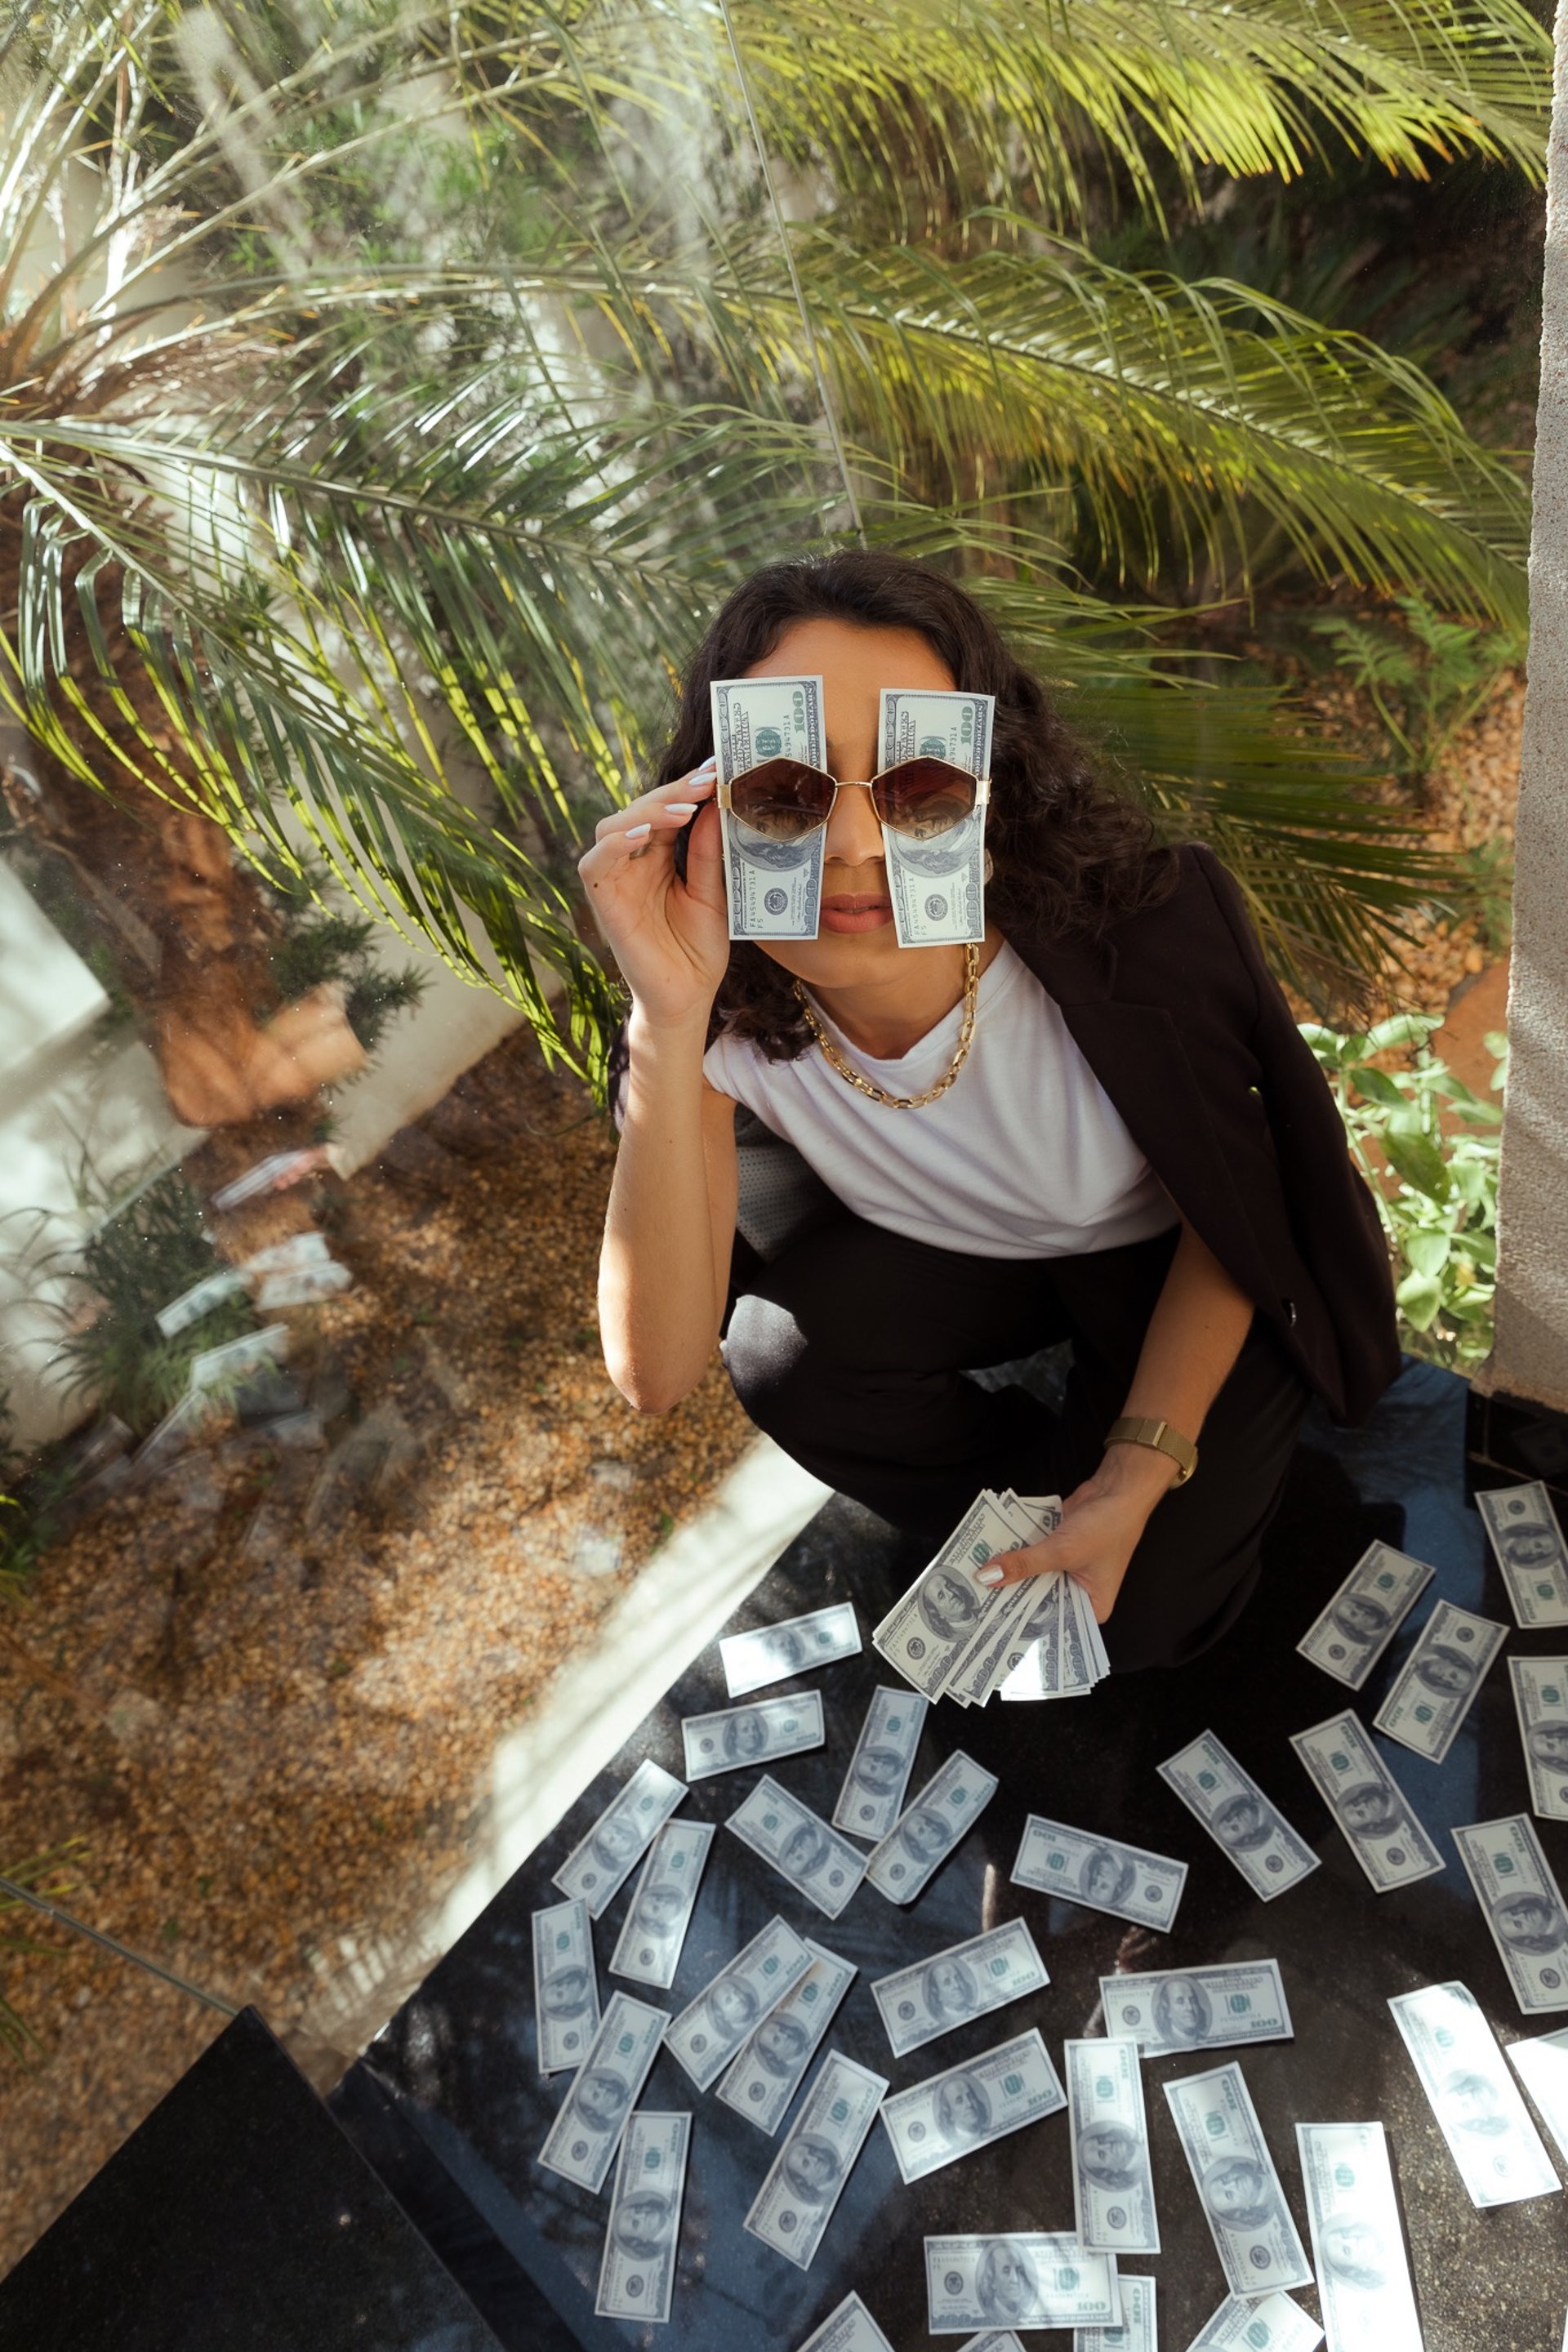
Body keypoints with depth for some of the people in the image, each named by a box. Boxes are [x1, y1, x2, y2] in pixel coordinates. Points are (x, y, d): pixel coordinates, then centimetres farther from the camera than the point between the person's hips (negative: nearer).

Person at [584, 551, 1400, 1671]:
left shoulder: (1127, 932, -36)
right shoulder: (725, 1005, -27)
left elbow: (1233, 1218, -16)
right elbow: (657, 1374, -35)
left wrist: (1138, 1476, -24)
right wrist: (668, 1024, -45)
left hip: (1175, 1265, -2)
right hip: (956, 1254, 3)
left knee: (1131, 1620, -15)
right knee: (781, 1358, -24)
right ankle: (1034, 1483, 6)